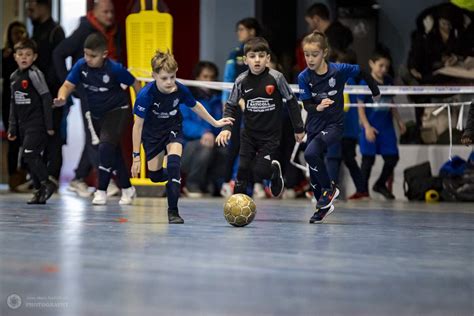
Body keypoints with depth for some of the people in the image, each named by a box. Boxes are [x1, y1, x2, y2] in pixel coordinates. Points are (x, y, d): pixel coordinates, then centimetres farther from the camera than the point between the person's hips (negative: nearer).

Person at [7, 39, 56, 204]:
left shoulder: (34, 74, -10)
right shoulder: (14, 76, 10)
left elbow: (46, 98, -11)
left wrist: (49, 125, -12)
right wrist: (12, 128, 16)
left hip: (37, 122, -7)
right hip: (23, 124, 7)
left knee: (29, 154, -16)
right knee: (30, 158, 8)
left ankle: (46, 183, -1)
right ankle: (39, 190, 15)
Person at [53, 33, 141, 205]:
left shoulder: (115, 68, -24)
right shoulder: (81, 66, -16)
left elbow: (135, 83, -11)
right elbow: (68, 85, -22)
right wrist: (62, 97, -45)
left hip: (117, 111, -5)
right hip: (97, 114, 5)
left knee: (106, 147, -23)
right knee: (113, 152, 16)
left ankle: (101, 191, -17)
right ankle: (127, 189, 33)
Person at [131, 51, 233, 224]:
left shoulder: (181, 90, -22)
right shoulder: (145, 95, -29)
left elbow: (195, 106, 2)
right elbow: (138, 124, -21)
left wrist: (215, 122, 11)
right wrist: (136, 156, -19)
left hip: (173, 129, 1)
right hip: (152, 133, 0)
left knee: (174, 163, -25)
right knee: (155, 176, 3)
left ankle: (173, 211, -17)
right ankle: (174, 176, 41)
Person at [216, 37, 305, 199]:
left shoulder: (276, 78, -14)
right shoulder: (241, 81, -7)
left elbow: (291, 101, -2)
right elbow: (231, 106, 5)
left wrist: (298, 128, 3)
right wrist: (226, 128, -10)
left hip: (271, 135, -3)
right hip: (248, 135, 3)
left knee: (260, 174, -8)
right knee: (242, 170, -1)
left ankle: (274, 170, 26)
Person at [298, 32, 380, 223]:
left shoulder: (339, 70, -14)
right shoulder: (304, 77, -8)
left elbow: (363, 72, 1)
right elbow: (307, 105, -9)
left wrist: (376, 92, 10)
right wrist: (318, 107, -31)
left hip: (334, 125, -4)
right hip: (314, 126, 4)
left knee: (311, 153, -28)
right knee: (314, 172, 10)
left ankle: (329, 188, -6)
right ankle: (324, 205, 34)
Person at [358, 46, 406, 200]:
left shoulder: (388, 82, 7)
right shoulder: (365, 83, -9)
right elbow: (360, 106, -9)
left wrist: (399, 120, 16)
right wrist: (367, 127, -15)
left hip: (387, 127, 5)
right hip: (371, 128, -5)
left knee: (392, 157, 6)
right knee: (368, 159, 2)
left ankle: (381, 184, 27)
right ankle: (363, 190, 14)